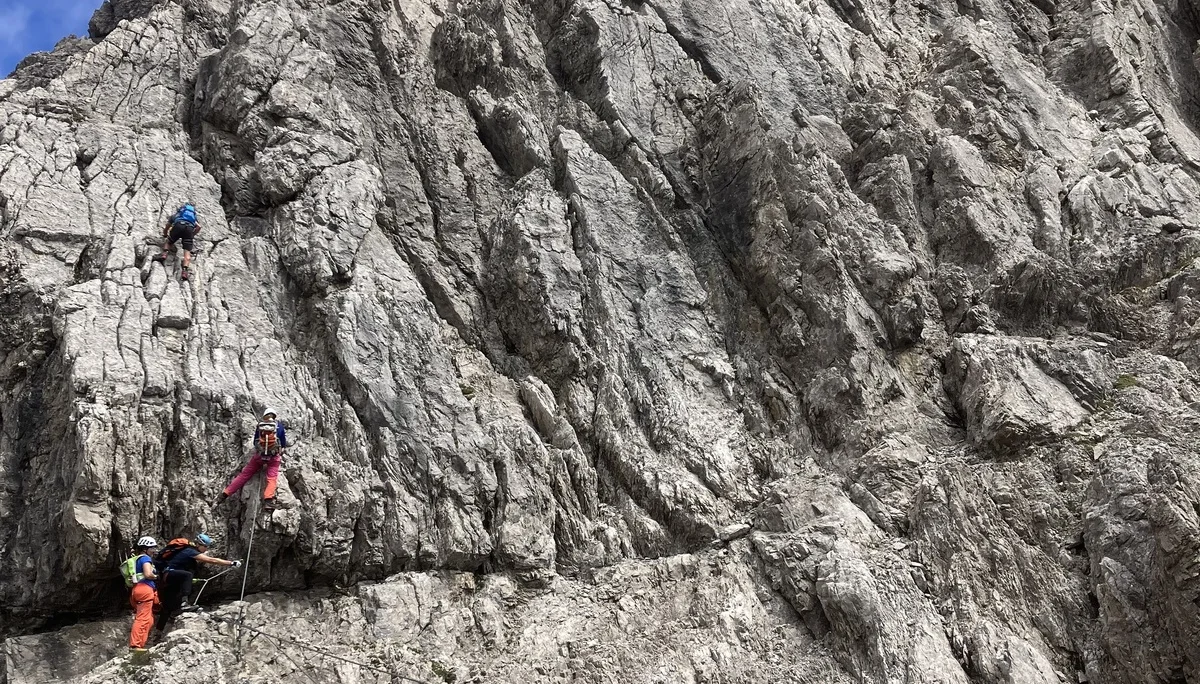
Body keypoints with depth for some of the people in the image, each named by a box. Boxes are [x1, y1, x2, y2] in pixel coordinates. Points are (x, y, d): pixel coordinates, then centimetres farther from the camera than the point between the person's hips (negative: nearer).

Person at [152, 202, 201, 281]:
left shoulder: (175, 215, 36)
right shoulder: (193, 216, 39)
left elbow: (166, 228, 39)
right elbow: (198, 227, 22)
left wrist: (165, 235, 60)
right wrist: (192, 234, 36)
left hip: (179, 225, -1)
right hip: (190, 228, 1)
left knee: (169, 242, 25)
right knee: (187, 251, -5)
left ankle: (164, 254, -3)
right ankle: (184, 270, -26)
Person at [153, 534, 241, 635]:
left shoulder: (190, 549, 9)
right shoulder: (190, 551, -20)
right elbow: (211, 560, -25)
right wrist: (231, 563, -26)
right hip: (168, 573, -10)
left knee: (169, 605, 14)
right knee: (187, 574, -35)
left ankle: (159, 628, 25)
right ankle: (183, 604, -40)